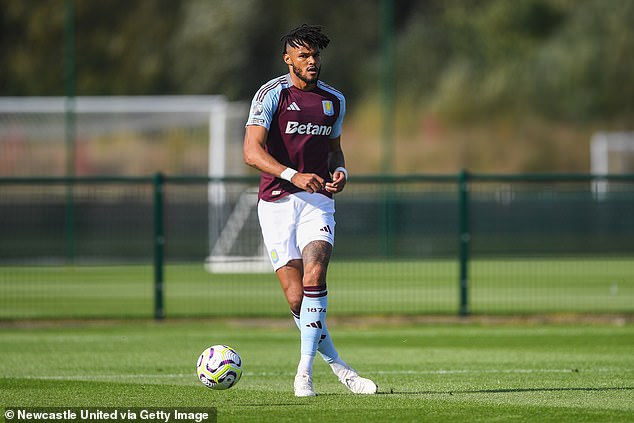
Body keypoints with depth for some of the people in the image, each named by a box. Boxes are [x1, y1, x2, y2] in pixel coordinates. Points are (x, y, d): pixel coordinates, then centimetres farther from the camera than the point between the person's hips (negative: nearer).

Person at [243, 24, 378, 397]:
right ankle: (337, 365, 10)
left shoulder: (335, 100, 12)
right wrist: (294, 176, -26)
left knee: (314, 277, -21)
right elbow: (252, 152, -13)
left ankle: (305, 371, -18)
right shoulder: (273, 94, -4)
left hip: (317, 199, 2)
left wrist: (339, 172, 4)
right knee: (296, 297, -7)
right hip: (276, 202, -2)